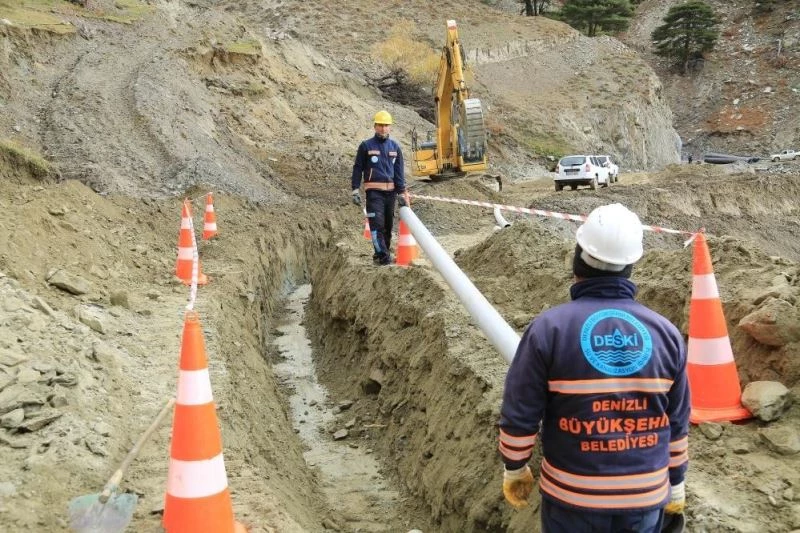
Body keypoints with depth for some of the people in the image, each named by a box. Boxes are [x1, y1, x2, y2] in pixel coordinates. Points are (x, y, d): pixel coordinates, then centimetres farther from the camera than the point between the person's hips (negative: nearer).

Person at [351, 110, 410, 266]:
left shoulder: (395, 147, 11)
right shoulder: (366, 146, 1)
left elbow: (399, 171, 13)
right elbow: (357, 168, 3)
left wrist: (401, 193, 7)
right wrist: (355, 190, -4)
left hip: (390, 191, 4)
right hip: (374, 191, -4)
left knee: (388, 224, 9)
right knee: (377, 223, -14)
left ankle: (384, 251, 19)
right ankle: (382, 255, -16)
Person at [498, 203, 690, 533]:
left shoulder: (548, 328, -14)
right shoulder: (666, 333, -3)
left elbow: (519, 416, -9)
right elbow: (677, 425, 5)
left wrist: (515, 468, 8)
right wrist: (675, 487, 17)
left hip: (572, 497, -2)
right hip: (647, 498, 3)